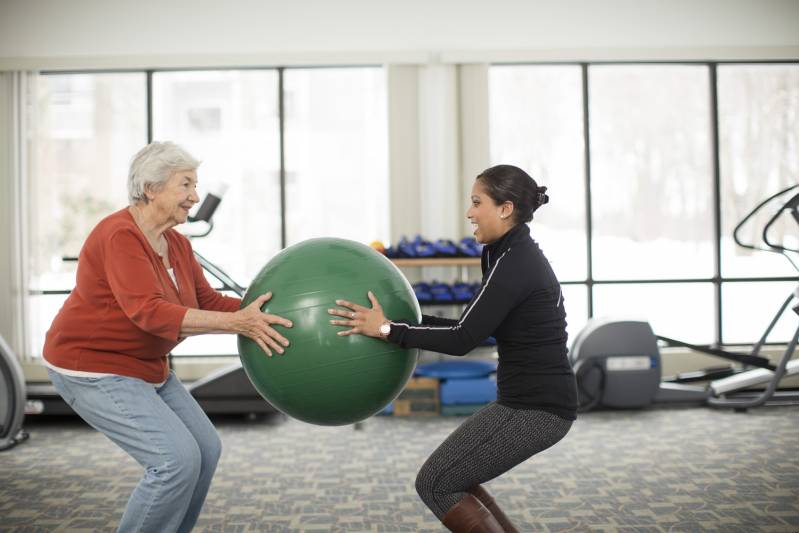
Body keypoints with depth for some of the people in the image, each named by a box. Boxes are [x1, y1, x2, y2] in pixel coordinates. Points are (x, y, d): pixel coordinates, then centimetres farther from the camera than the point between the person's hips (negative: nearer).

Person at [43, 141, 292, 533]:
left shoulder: (177, 244, 4)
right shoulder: (120, 236, -24)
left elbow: (210, 303, 5)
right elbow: (150, 313, -34)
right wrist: (235, 323, -39)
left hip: (144, 366, 9)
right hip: (93, 369, -9)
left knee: (206, 449, 6)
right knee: (177, 458, -18)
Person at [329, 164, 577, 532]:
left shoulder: (514, 264, -18)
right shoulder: (517, 256, 12)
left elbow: (463, 339, -20)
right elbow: (472, 329, 17)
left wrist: (387, 329, -16)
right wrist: (407, 323, 15)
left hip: (535, 407, -10)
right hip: (535, 399, 10)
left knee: (434, 484, -2)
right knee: (450, 476, 16)